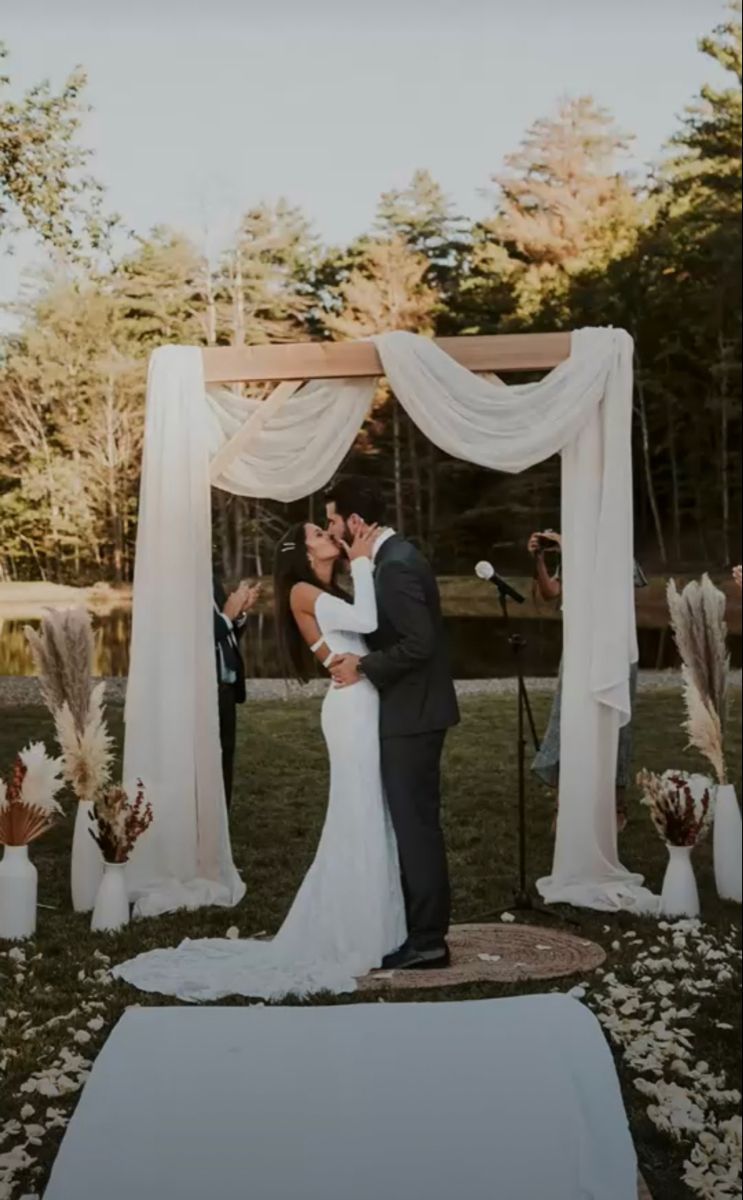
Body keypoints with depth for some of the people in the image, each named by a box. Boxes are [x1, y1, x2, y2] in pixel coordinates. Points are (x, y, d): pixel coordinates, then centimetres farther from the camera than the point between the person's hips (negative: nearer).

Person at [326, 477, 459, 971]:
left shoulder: (396, 565, -19)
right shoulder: (393, 556, 12)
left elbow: (420, 643, -25)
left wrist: (363, 666, -17)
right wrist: (362, 658, 6)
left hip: (411, 715, -10)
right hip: (409, 711, 10)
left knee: (415, 823, -3)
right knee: (413, 822, 15)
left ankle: (426, 940, 6)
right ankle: (422, 928, 25)